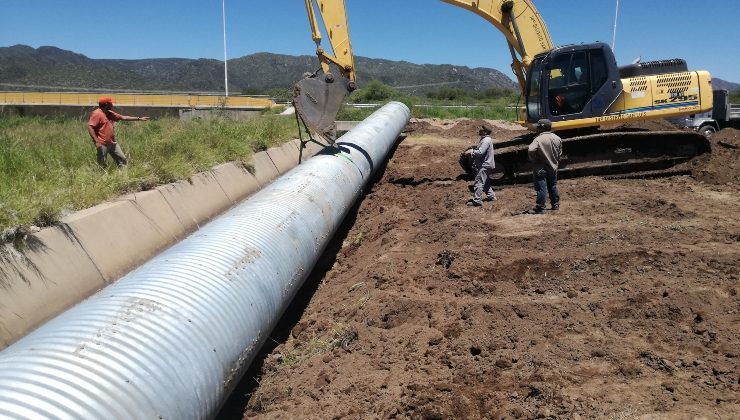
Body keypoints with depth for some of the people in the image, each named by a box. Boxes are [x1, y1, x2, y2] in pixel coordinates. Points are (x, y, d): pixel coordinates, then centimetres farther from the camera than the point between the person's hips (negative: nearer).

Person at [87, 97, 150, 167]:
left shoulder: (110, 114, 13)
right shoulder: (97, 114, -11)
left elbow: (123, 117, 18)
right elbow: (90, 127, -18)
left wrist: (139, 118, 15)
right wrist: (96, 141, -23)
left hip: (112, 143, 9)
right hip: (102, 144, -8)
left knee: (123, 160, 8)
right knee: (102, 165, -3)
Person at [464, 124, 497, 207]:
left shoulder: (486, 141, -21)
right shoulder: (484, 139, 12)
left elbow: (480, 152, -27)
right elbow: (479, 150, 20)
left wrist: (471, 151, -15)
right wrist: (472, 151, 4)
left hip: (485, 165, -11)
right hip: (485, 165, 11)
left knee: (479, 183, -10)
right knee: (485, 182, 23)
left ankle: (477, 201, -9)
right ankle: (491, 196, 33)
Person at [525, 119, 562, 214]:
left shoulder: (539, 139, -20)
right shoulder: (557, 138, 2)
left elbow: (531, 150, -33)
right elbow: (560, 153, 10)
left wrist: (534, 160, -16)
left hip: (541, 168, -6)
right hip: (553, 167, 6)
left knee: (541, 188, -4)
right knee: (553, 186, 20)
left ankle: (540, 208, -1)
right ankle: (556, 204, 29)